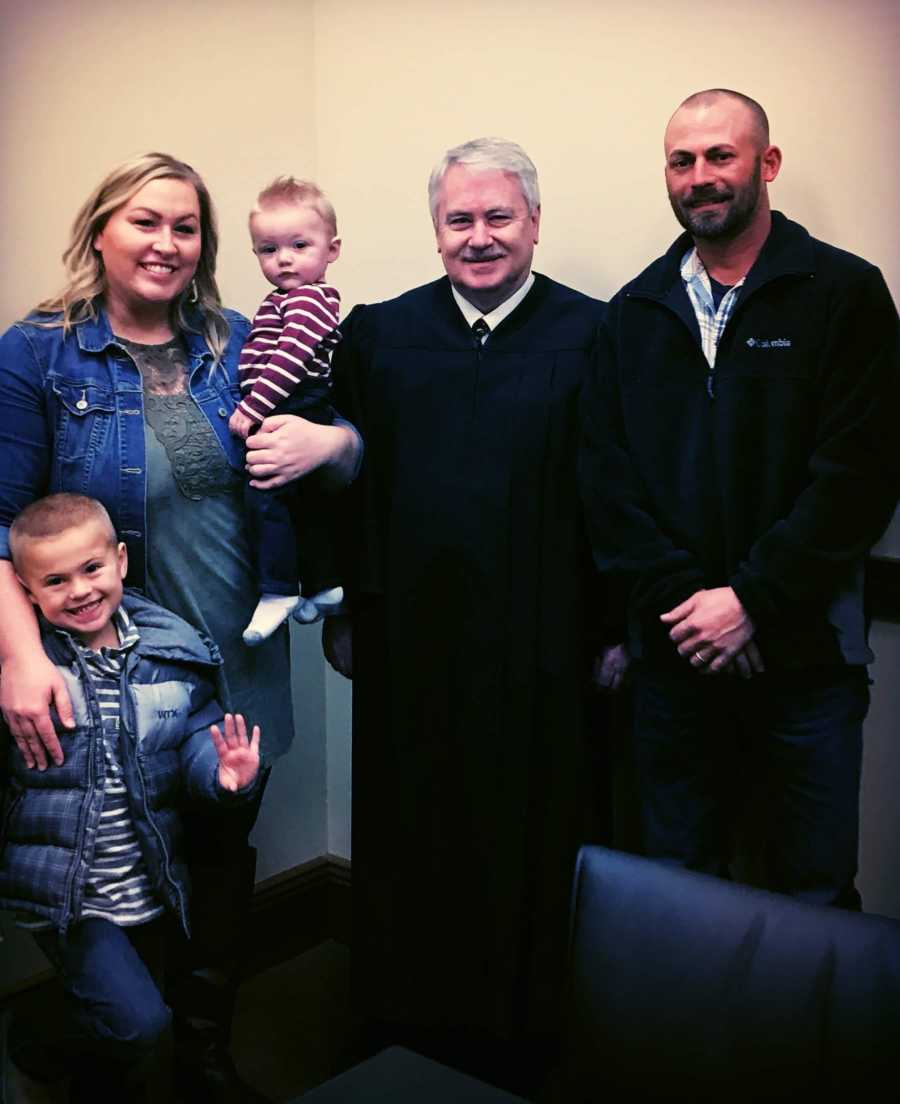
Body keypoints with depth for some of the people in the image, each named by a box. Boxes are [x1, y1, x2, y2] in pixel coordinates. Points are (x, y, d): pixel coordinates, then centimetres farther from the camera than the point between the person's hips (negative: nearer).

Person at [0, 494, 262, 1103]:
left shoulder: (171, 649, -4)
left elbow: (198, 734, -2)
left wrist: (225, 772, -20)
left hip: (147, 890, 4)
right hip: (62, 891, -4)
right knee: (140, 1023, -14)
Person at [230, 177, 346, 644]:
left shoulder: (308, 299, -13)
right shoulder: (284, 298, 19)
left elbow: (289, 358, -24)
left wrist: (252, 407, -26)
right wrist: (254, 409, 19)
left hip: (292, 418, -11)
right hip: (282, 419, 11)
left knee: (265, 496, -13)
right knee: (307, 504, 17)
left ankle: (279, 591, -6)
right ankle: (324, 586, 28)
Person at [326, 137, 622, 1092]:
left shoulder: (595, 336, -3)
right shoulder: (376, 335, 5)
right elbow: (340, 483, 7)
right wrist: (341, 613, 6)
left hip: (542, 654, -2)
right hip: (408, 647, 3)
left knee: (531, 848, 10)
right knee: (409, 843, 15)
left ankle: (524, 1032, 32)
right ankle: (403, 1022, 35)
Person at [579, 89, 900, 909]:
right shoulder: (636, 312, 10)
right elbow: (607, 474, 4)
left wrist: (754, 602, -13)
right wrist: (680, 596, -8)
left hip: (803, 649, -3)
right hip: (675, 649, 3)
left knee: (817, 894, 6)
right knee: (677, 889, 13)